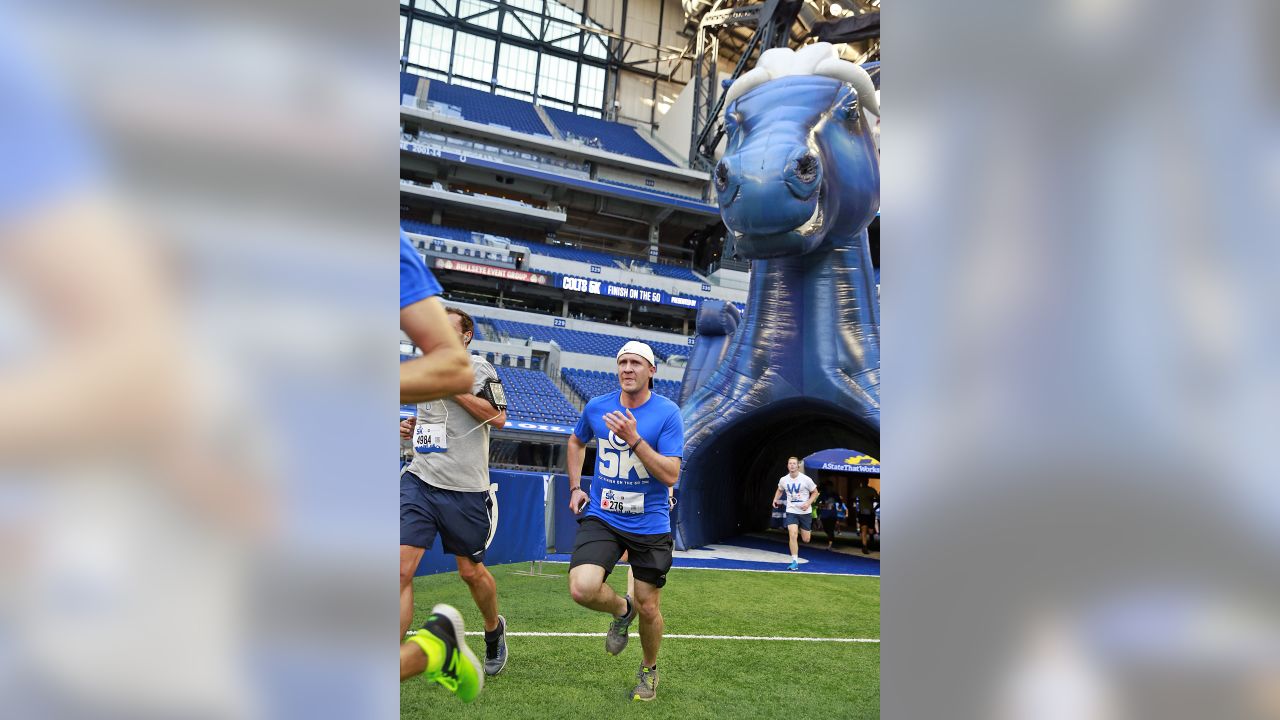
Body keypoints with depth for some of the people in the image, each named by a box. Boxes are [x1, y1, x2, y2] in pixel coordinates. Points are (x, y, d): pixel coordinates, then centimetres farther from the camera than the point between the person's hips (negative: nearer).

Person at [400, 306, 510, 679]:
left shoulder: (477, 366, -4)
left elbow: (499, 418, -14)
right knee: (401, 570, -9)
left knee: (471, 571, 10)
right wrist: (413, 425, 11)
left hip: (464, 488, -4)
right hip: (418, 480, 5)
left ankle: (494, 628, 41)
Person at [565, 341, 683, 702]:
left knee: (649, 609, 7)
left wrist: (634, 439, -26)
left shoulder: (667, 412, -10)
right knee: (582, 589, -22)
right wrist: (575, 486, 13)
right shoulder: (596, 407, 0)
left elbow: (671, 474, -17)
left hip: (650, 524, -1)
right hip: (602, 517, 2)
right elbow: (576, 442, 22)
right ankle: (621, 609, 14)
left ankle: (649, 670, 38)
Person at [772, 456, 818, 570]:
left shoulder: (806, 479, -12)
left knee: (806, 540, 7)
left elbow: (815, 492, 1)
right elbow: (779, 490, 18)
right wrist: (775, 500, -1)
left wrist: (808, 503, -15)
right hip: (791, 511, 1)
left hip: (805, 512, -1)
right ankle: (795, 562, -8)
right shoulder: (783, 480, -4)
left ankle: (801, 530, 45)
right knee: (792, 535, -18)